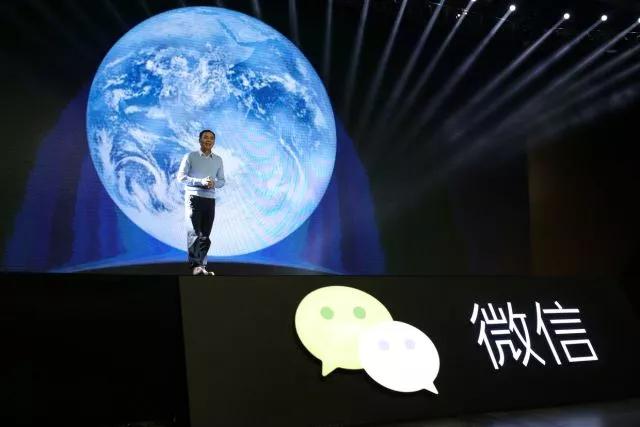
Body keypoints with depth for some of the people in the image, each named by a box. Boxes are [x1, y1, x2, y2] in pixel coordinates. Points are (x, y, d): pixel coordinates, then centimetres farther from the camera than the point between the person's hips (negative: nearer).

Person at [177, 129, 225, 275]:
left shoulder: (218, 160, 13)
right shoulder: (190, 156, 1)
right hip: (193, 197, -4)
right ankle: (195, 265, -16)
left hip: (210, 199, 4)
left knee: (205, 235, 4)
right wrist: (200, 181, -17)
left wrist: (213, 183, -9)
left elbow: (222, 180, 14)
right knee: (194, 232, -11)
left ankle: (201, 265, 8)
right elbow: (181, 176, -4)